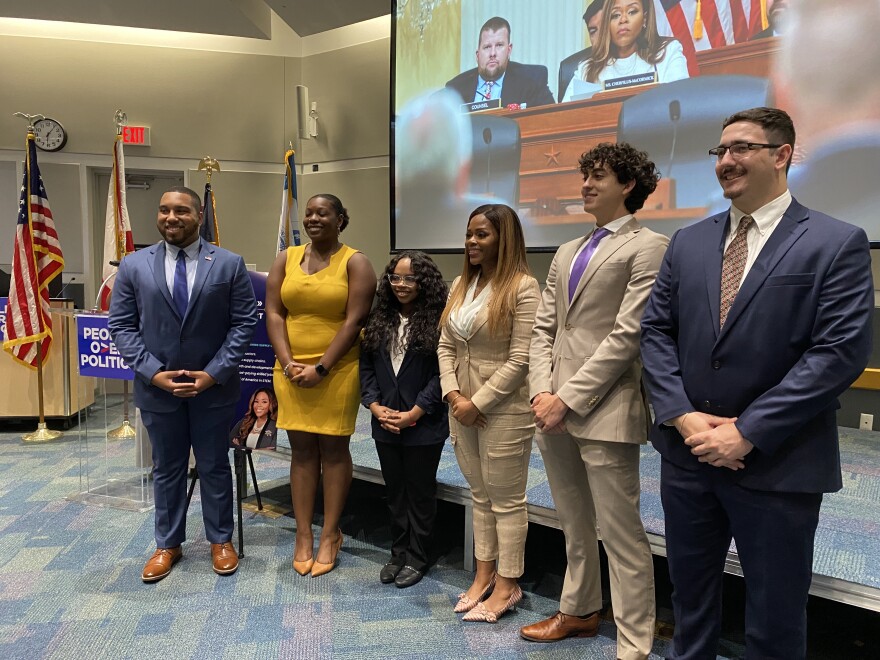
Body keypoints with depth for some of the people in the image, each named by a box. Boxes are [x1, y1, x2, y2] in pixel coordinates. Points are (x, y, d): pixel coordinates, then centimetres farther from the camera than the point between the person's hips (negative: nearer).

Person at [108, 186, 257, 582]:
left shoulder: (229, 264, -3)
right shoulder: (134, 265, 1)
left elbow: (244, 322, -5)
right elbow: (121, 325, 1)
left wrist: (214, 373, -13)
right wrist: (153, 372, -11)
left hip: (213, 386, -1)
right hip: (157, 387, 2)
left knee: (214, 467, 12)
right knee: (166, 469, 15)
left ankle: (220, 540, 29)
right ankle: (168, 544, 31)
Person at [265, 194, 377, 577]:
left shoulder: (355, 262, -2)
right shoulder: (286, 259, 9)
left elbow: (354, 321, -10)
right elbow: (273, 314, 4)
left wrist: (321, 367, -15)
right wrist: (288, 363, -8)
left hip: (337, 370, -3)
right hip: (291, 370, 4)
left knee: (333, 449, 5)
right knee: (301, 449, 8)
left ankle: (330, 534, 17)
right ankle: (303, 536, 18)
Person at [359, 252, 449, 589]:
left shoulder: (437, 321, -9)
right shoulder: (379, 320, 7)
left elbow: (441, 374, -13)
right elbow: (366, 367, 6)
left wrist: (414, 413, -16)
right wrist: (376, 407, -7)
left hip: (424, 425, -5)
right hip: (384, 424, 5)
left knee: (420, 492, 10)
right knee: (394, 491, 17)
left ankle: (416, 558, 25)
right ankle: (398, 553, 33)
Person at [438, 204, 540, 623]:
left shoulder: (522, 287, -13)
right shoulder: (461, 284, 10)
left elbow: (519, 359, -17)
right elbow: (446, 345, 9)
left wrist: (477, 402, -16)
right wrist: (453, 395, -4)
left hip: (503, 409, -7)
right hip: (461, 406, 7)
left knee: (506, 500, 7)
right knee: (480, 495, 18)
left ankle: (507, 585, 22)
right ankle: (484, 573, 32)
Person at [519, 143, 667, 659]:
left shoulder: (648, 247, -4)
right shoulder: (568, 253, 19)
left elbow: (626, 334, -13)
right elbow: (544, 328, 13)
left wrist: (567, 399, -16)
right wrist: (542, 392, -2)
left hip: (604, 413, -7)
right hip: (555, 408, 7)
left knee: (621, 534, 2)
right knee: (575, 525, 21)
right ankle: (580, 612, 39)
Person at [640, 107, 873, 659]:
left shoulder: (837, 243, -6)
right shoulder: (689, 242, 8)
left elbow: (841, 351, -14)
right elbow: (656, 331, 4)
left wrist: (747, 432, -18)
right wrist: (683, 416, -10)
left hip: (777, 464, -4)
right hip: (687, 453, 4)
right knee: (689, 597, 20)